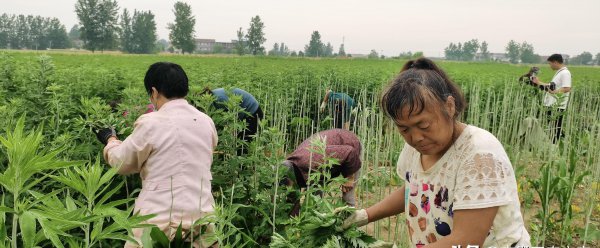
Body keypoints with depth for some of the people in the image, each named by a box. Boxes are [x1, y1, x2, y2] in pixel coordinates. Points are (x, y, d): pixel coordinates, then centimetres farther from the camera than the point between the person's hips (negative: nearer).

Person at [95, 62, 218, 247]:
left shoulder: (151, 123, -11)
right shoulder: (207, 122, 4)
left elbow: (121, 163, 3)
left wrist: (110, 140, 25)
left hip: (162, 221, -4)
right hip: (201, 219, 5)